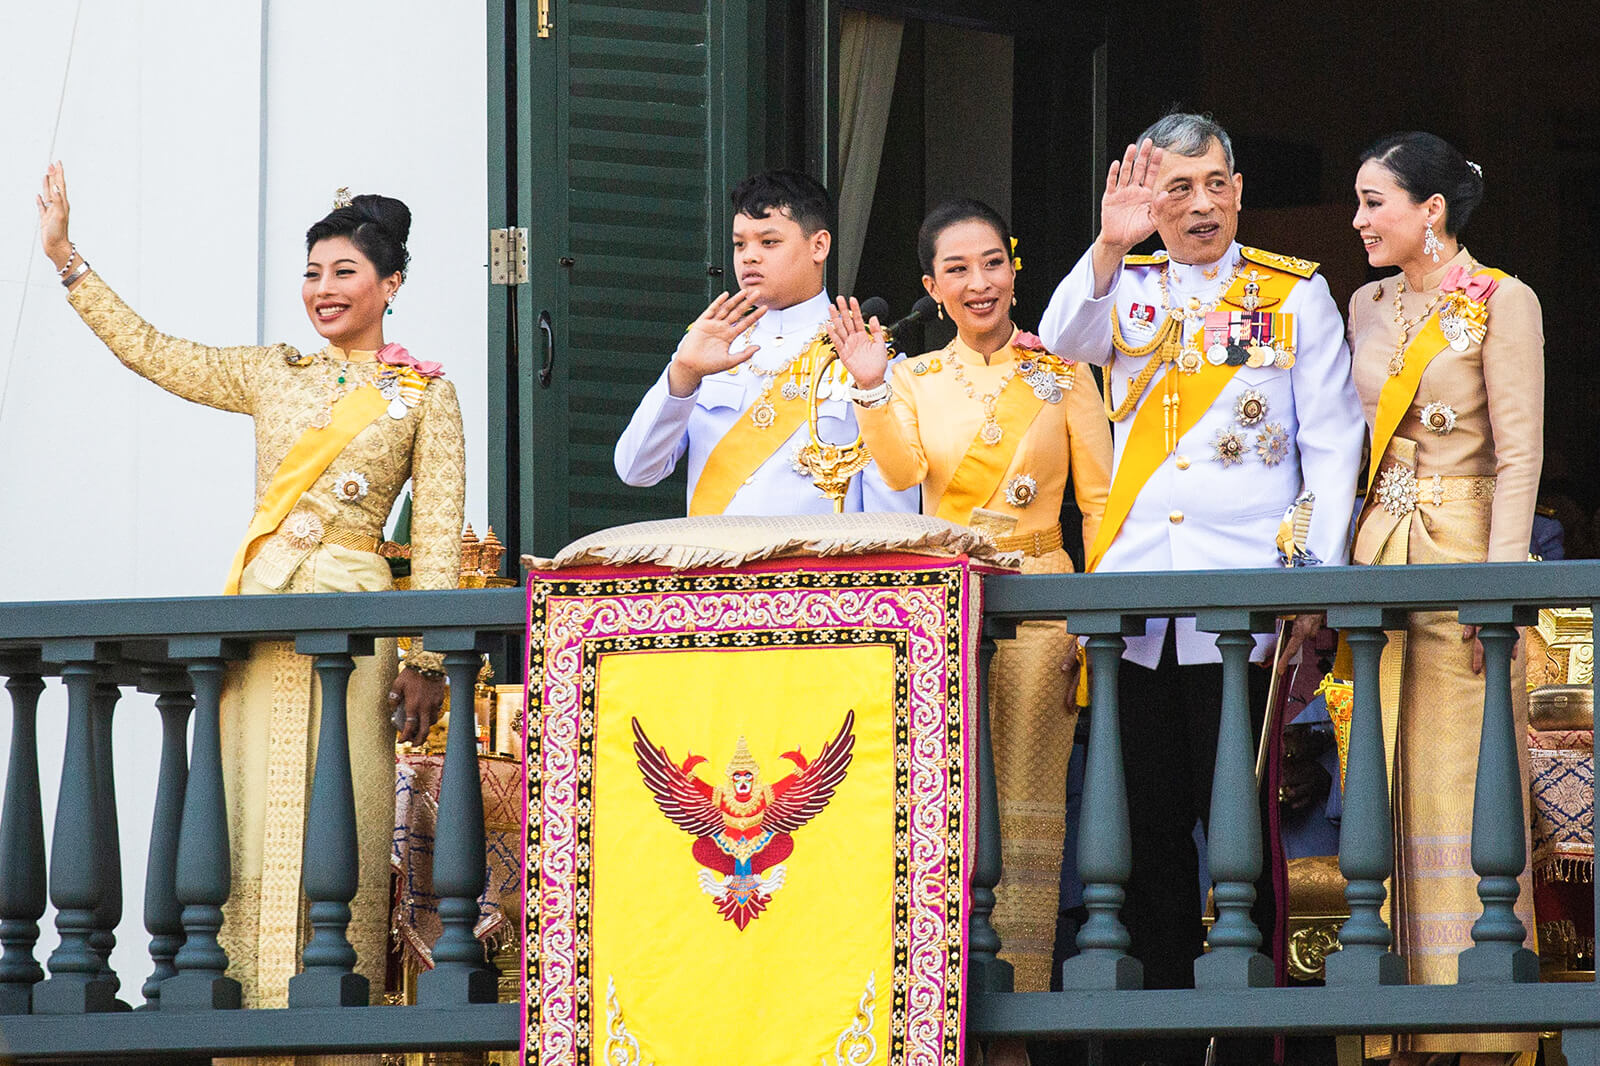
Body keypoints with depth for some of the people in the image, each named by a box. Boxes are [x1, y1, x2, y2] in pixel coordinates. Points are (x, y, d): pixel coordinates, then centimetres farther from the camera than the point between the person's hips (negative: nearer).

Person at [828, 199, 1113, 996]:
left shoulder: (1060, 373, 8)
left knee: (1026, 804, -5)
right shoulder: (914, 378, 12)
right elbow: (903, 471, -6)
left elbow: (1100, 500, 5)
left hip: (1038, 600, -2)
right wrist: (871, 389, -18)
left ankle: (1022, 997, -5)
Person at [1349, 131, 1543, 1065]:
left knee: (1462, 792, -7)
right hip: (1379, 557, 6)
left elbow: (1519, 455, -9)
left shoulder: (1501, 304, -5)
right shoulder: (1370, 306, 14)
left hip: (1462, 562, -6)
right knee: (1387, 790, 3)